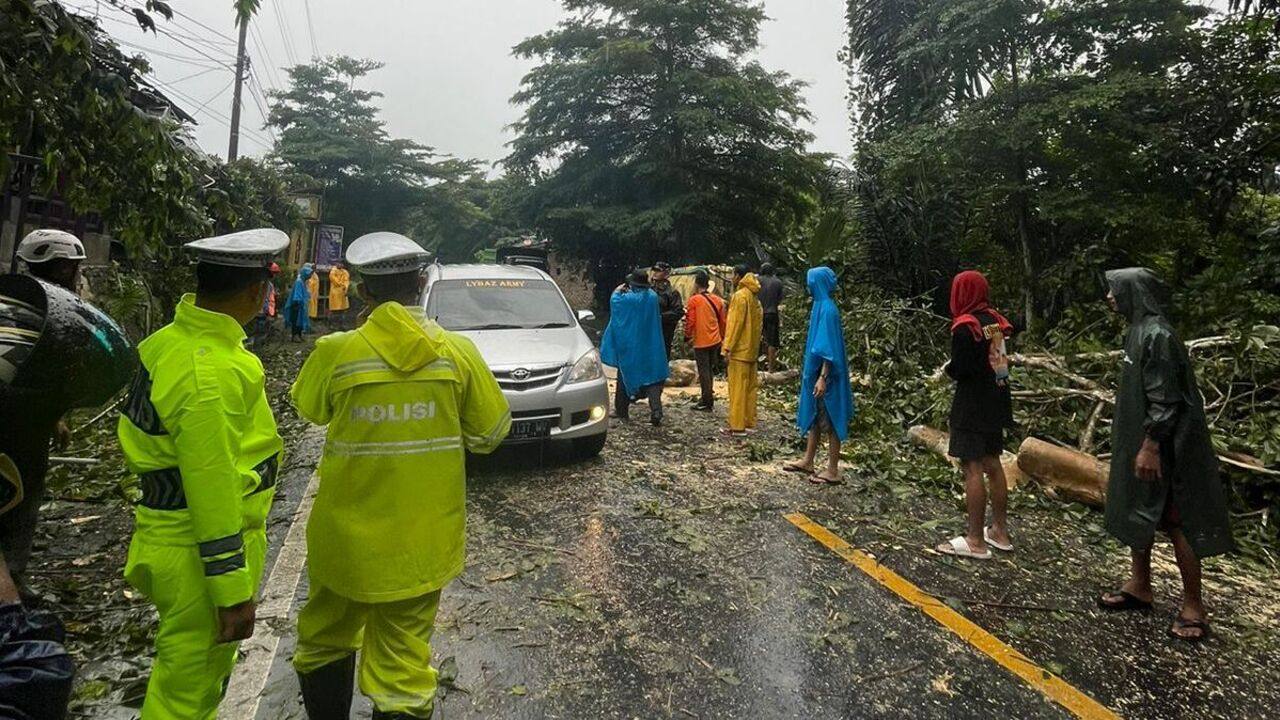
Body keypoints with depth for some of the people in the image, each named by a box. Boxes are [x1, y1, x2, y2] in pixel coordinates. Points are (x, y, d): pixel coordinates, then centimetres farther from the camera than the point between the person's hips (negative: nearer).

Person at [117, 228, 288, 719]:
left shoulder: (167, 341, 3)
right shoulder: (212, 373, -27)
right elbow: (213, 491, -26)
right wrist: (234, 592, -18)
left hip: (167, 528, 9)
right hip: (201, 554, -9)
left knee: (203, 668, 27)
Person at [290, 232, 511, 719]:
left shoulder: (336, 352, -13)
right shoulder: (458, 352, -11)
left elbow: (308, 407, 8)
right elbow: (491, 430, -1)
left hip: (347, 535, 0)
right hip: (423, 542, 1)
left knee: (326, 640, 24)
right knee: (404, 658, 12)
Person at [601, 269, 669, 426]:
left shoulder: (627, 298, -16)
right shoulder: (652, 297, -2)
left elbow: (614, 301, 1)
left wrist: (618, 291, 19)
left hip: (629, 345, -3)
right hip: (650, 346, 3)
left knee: (625, 376, 11)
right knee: (652, 376, 3)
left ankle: (621, 410, 20)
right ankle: (656, 412, -10)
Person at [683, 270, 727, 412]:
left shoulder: (694, 300, -11)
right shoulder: (717, 299, 5)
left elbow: (690, 321, -11)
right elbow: (723, 321, 10)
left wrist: (687, 336, 4)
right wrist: (722, 337, 21)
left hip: (700, 342, -6)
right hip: (715, 341, 6)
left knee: (703, 371, 0)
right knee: (710, 370, 16)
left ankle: (707, 402, 3)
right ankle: (707, 399, 24)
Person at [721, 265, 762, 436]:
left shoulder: (739, 296, -13)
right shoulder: (754, 297, 13)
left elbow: (735, 323, -18)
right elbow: (758, 323, 15)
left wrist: (727, 347, -17)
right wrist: (755, 345, 19)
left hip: (740, 350, -9)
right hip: (753, 349, 9)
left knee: (737, 388, -5)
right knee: (750, 386, 11)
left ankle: (737, 426, -2)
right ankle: (749, 422, 17)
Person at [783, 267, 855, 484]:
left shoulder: (827, 309, -18)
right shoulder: (821, 306, 11)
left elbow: (829, 348, -23)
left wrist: (823, 377, -25)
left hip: (824, 373, -10)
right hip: (815, 371, 10)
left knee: (830, 420, -2)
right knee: (814, 416, 16)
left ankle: (833, 471, 7)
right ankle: (808, 461, 27)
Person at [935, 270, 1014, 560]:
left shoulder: (965, 326, -16)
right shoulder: (995, 320, 7)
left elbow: (960, 370, -17)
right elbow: (1000, 358, 13)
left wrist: (949, 368, 2)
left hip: (972, 405, -8)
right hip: (996, 401, 8)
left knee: (972, 468, -5)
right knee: (992, 464, 16)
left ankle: (976, 541, 0)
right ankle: (1000, 531, 26)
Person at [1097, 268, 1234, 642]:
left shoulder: (1157, 335, -19)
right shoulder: (1139, 331, 10)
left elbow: (1165, 397, -22)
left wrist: (1151, 446, -23)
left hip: (1160, 443, -10)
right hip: (1137, 437, 10)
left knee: (1173, 518, 0)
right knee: (1136, 510, 16)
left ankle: (1194, 606, 13)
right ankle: (1139, 586, 28)